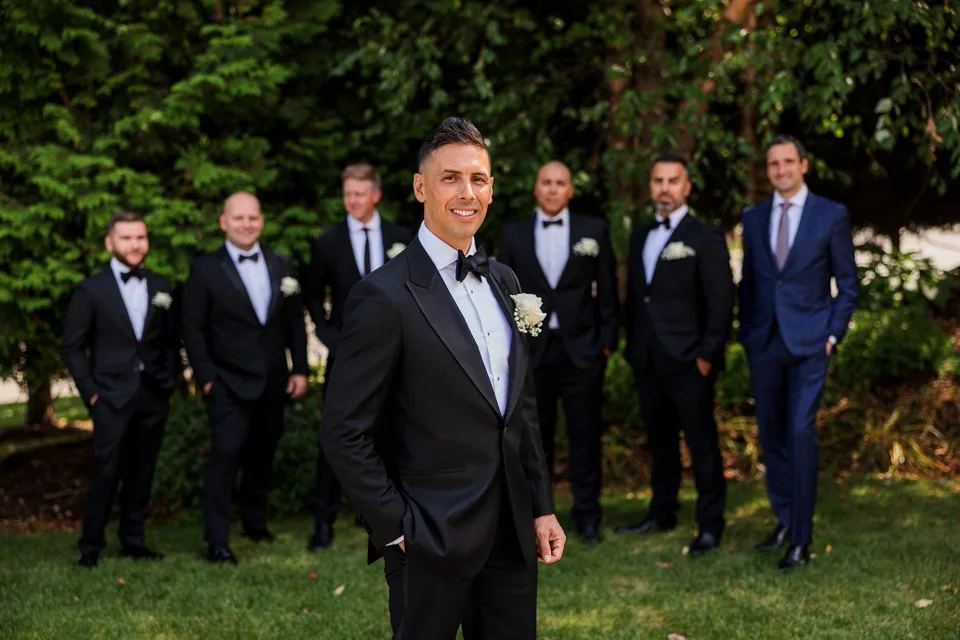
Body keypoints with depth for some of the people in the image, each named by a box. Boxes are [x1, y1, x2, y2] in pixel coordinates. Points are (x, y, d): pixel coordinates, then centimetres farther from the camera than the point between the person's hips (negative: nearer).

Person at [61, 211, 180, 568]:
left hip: (154, 395, 4)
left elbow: (171, 341, 15)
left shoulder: (161, 288, 10)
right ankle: (90, 547, 1)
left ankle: (133, 541, 18)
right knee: (107, 472, -7)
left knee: (142, 472, 8)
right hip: (112, 395, -4)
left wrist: (170, 382, 5)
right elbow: (72, 347, 0)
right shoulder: (92, 290, -1)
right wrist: (90, 391, -5)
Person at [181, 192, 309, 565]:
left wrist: (300, 369, 4)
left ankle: (256, 524, 30)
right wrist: (206, 376, -12)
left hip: (274, 383, 5)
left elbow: (295, 321, 10)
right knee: (226, 454, -12)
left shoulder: (281, 266, 9)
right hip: (229, 384, -5)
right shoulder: (205, 269, -3)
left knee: (262, 457, 14)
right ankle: (217, 542, -9)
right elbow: (193, 328, -5)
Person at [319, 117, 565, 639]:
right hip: (434, 538, -6)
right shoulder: (385, 296, -13)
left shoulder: (502, 281, 10)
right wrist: (398, 529, -13)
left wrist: (541, 508, 11)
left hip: (513, 531, 6)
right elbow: (344, 434, -13)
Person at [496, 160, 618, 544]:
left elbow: (607, 292, 5)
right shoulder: (513, 235, 7)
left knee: (585, 435, 2)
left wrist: (608, 342, -1)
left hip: (581, 350, -1)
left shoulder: (594, 231, 5)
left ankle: (587, 516, 11)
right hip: (531, 350, 1)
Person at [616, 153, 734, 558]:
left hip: (689, 361, -6)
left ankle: (710, 525, 6)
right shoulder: (640, 238, 15)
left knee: (702, 443, -1)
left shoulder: (704, 236, -5)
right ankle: (662, 513, 24)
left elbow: (721, 300, -9)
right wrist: (632, 347, 12)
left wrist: (707, 354, -14)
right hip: (648, 361, 6)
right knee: (659, 441, 14)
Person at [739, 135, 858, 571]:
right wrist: (746, 333, 9)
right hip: (764, 342, 4)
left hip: (808, 341, -4)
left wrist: (834, 334, -6)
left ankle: (801, 539, -6)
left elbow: (847, 282, 2)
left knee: (801, 433, -11)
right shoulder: (754, 218, 10)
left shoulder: (832, 215, 0)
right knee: (771, 434, 9)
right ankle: (785, 521, 23)